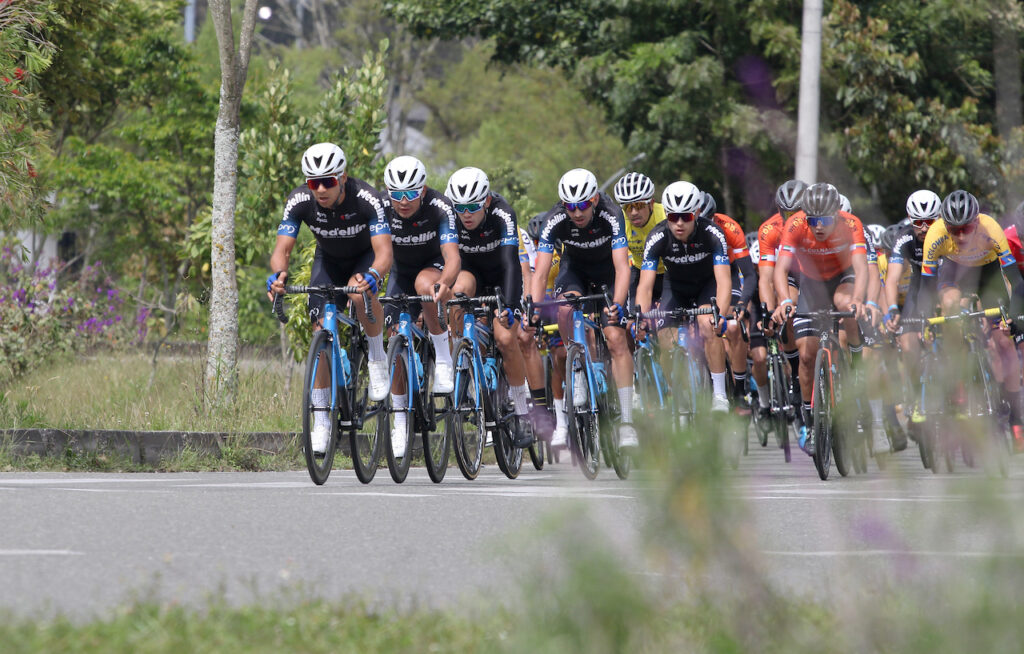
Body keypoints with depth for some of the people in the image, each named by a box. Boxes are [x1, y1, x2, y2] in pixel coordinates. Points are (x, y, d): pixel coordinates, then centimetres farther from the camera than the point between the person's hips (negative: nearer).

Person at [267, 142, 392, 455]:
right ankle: (321, 422, -4)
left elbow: (384, 253, -41)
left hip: (365, 258, -3)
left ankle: (377, 358, -12)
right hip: (328, 260, 3)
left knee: (359, 290, -37)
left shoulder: (366, 199, -35)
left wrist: (372, 276, -62)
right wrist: (278, 274, -52)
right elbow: (281, 249, -29)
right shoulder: (299, 201, -27)